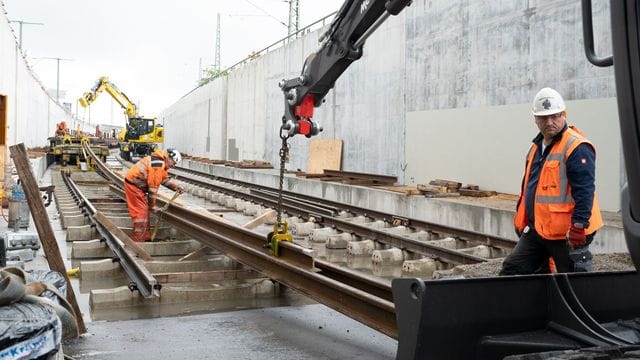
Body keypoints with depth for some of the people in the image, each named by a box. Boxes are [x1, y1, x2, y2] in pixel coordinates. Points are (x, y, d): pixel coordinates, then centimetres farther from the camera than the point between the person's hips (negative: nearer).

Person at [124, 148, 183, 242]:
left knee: (144, 210, 15)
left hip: (137, 184, 11)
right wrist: (152, 204, -14)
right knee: (141, 212, -9)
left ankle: (146, 237, 23)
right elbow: (154, 185, -21)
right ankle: (138, 240, -7)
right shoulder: (158, 164, -24)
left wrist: (175, 187, 7)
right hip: (134, 184, -11)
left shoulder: (161, 162, 10)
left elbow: (164, 179, 21)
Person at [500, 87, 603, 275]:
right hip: (536, 230, 9)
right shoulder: (536, 147, 14)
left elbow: (584, 192, -21)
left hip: (566, 233, -8)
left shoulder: (577, 148, -14)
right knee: (511, 271, 8)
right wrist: (521, 221, 23)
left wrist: (578, 226, -25)